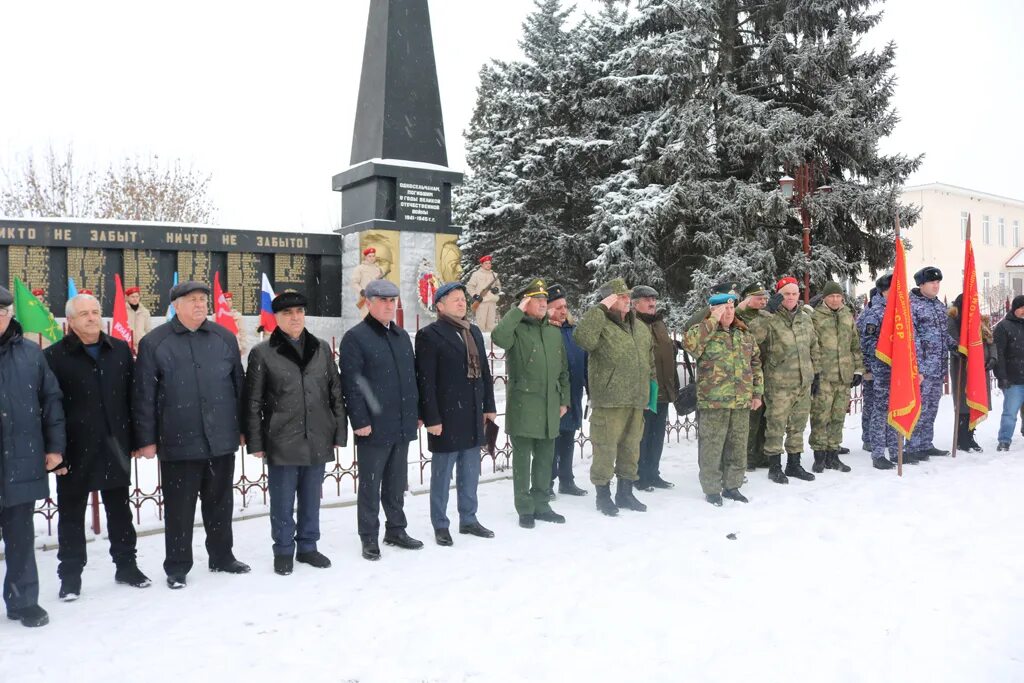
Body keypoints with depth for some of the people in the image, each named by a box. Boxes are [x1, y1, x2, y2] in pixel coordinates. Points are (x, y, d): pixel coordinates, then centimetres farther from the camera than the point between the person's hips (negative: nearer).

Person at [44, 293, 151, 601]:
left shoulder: (120, 350, 5)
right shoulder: (54, 356, -6)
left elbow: (132, 396, 8)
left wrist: (136, 438, 4)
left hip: (115, 446, 3)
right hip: (75, 449, -3)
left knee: (120, 510, 14)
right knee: (72, 514, 8)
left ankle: (126, 565, 26)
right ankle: (70, 575, 19)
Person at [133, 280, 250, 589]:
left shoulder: (225, 338, 6)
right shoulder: (154, 343, -3)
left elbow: (239, 386, 11)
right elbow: (143, 395, -3)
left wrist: (242, 427, 11)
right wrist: (146, 439, -5)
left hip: (222, 440, 3)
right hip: (178, 442, -3)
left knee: (220, 503, 15)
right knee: (180, 508, 6)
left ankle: (221, 556, 31)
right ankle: (177, 567, 20)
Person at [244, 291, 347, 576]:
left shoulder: (322, 349, 7)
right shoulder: (262, 353, -2)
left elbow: (336, 394, 9)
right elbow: (253, 402, -1)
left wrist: (339, 433, 5)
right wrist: (255, 442, -3)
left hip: (318, 441, 3)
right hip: (281, 443, -3)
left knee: (311, 499, 14)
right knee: (283, 502, 7)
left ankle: (307, 547, 29)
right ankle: (283, 551, 23)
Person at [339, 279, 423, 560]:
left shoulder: (402, 336, 15)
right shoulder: (355, 338, -7)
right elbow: (350, 384, -13)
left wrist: (416, 412, 14)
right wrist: (360, 421, -17)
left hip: (403, 425, 6)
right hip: (373, 427, -6)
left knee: (397, 483, 16)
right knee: (370, 485, 4)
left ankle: (396, 529, 28)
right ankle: (369, 538, 14)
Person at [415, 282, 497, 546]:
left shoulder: (474, 331, 14)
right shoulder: (429, 335, -9)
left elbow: (484, 371, 16)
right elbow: (425, 381, -13)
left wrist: (489, 406, 12)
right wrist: (431, 419, -16)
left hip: (473, 416, 7)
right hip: (446, 418, -6)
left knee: (470, 473, 14)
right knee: (442, 474, 5)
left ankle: (468, 519, 27)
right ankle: (440, 525, 16)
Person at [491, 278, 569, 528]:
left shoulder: (554, 332, 14)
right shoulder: (516, 329, -4)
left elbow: (563, 370, 19)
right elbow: (498, 336, -29)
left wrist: (564, 400, 15)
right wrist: (519, 310, -19)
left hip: (550, 407, 6)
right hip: (523, 406, -6)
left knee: (545, 458, 14)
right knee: (522, 458, 2)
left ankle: (541, 504, 27)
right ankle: (525, 509, 13)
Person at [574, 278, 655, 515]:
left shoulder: (641, 327, 16)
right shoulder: (601, 324, -8)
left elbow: (650, 360, 24)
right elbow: (583, 338, -30)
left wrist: (652, 385, 19)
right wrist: (600, 308, -23)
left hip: (636, 400, 7)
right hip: (609, 401, -7)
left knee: (631, 447, 15)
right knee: (606, 448, -2)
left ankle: (625, 492, 28)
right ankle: (603, 494, 13)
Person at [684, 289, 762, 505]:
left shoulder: (744, 335, 13)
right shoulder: (704, 332, -5)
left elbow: (756, 363, 18)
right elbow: (689, 343, -27)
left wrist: (757, 392, 13)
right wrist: (713, 320, -21)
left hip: (742, 403, 5)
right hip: (713, 402, -5)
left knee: (738, 447, 13)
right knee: (712, 447, 1)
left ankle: (732, 486, 26)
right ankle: (711, 489, 14)